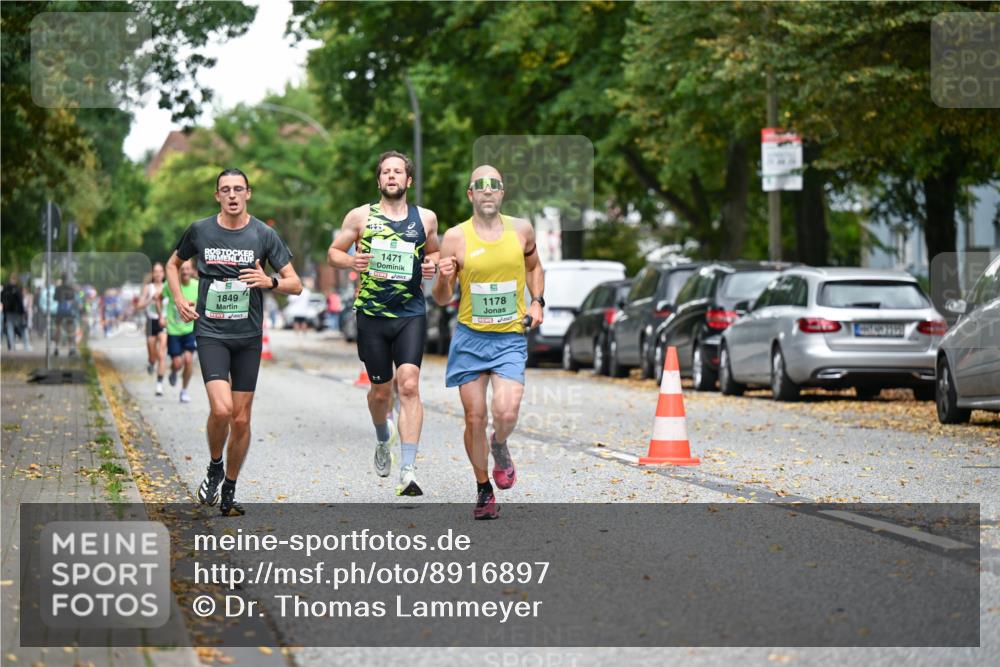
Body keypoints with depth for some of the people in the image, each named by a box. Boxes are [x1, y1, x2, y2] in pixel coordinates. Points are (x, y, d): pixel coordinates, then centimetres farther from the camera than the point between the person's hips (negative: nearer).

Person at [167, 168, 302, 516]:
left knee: (241, 419, 4)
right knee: (221, 409, -20)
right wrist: (179, 300, 5)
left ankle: (229, 491, 20)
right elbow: (173, 264, 21)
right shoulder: (200, 231, 1)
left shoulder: (264, 235, 0)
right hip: (210, 333, -1)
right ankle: (214, 468, 8)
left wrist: (270, 281, -18)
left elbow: (295, 284, 2)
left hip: (248, 336, 1)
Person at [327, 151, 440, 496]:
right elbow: (333, 253, 9)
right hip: (372, 314, 0)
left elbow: (433, 251, 23)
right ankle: (383, 439, 44)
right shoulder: (360, 216, 3)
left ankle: (408, 470, -20)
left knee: (409, 385, -16)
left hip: (411, 314, 0)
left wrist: (432, 265, 0)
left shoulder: (425, 218, 7)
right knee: (381, 390, 10)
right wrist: (352, 262, -13)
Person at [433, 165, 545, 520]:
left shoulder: (521, 230, 1)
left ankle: (500, 448, 18)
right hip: (470, 338, 0)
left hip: (510, 338, 0)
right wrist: (444, 278, -22)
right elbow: (442, 299, 0)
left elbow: (533, 266, 23)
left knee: (506, 414, -18)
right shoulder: (456, 237, -5)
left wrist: (537, 301, 8)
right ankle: (483, 489, 19)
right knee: (475, 418, 0)